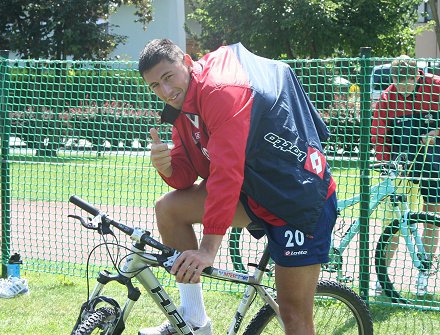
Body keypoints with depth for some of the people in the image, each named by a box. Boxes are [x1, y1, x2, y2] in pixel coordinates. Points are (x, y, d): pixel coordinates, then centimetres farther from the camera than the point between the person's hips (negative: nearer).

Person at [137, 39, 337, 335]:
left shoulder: (222, 90, -23)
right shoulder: (183, 105, 6)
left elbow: (227, 171, -31)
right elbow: (185, 178, 6)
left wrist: (208, 249, -33)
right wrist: (166, 166, -19)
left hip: (301, 198, -9)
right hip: (255, 192, 9)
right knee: (169, 208, -4)